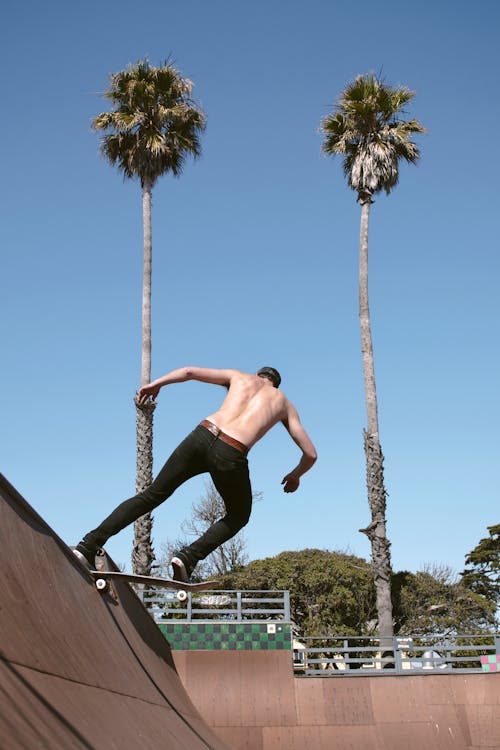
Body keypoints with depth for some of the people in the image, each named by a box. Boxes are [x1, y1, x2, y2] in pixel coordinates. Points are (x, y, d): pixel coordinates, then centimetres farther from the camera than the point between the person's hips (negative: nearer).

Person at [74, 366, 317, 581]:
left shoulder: (240, 376, 27)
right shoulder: (285, 404, 25)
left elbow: (190, 371, 14)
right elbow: (310, 453, 23)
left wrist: (156, 384, 24)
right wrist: (295, 475, 42)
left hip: (202, 435, 2)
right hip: (231, 455, -2)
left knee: (152, 495, 15)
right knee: (239, 517, 25)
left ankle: (89, 545, 8)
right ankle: (189, 556, 2)